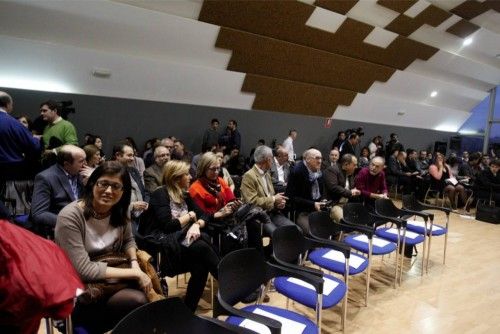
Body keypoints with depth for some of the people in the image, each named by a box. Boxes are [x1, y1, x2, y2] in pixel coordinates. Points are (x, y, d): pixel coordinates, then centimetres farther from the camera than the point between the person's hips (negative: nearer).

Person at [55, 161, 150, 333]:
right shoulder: (70, 216, -23)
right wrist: (135, 273, -24)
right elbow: (84, 270, -25)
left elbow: (128, 240, 12)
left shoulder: (119, 211, -5)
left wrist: (135, 264, -9)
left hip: (110, 276, 6)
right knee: (138, 300, -25)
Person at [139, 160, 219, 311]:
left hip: (180, 239, 6)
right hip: (160, 244, -6)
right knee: (202, 247, -31)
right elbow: (168, 226, -19)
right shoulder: (160, 194, -7)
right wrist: (190, 216, -4)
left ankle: (189, 309, -15)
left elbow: (204, 216, 9)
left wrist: (196, 225, -15)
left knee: (201, 266, -27)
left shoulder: (184, 195, 14)